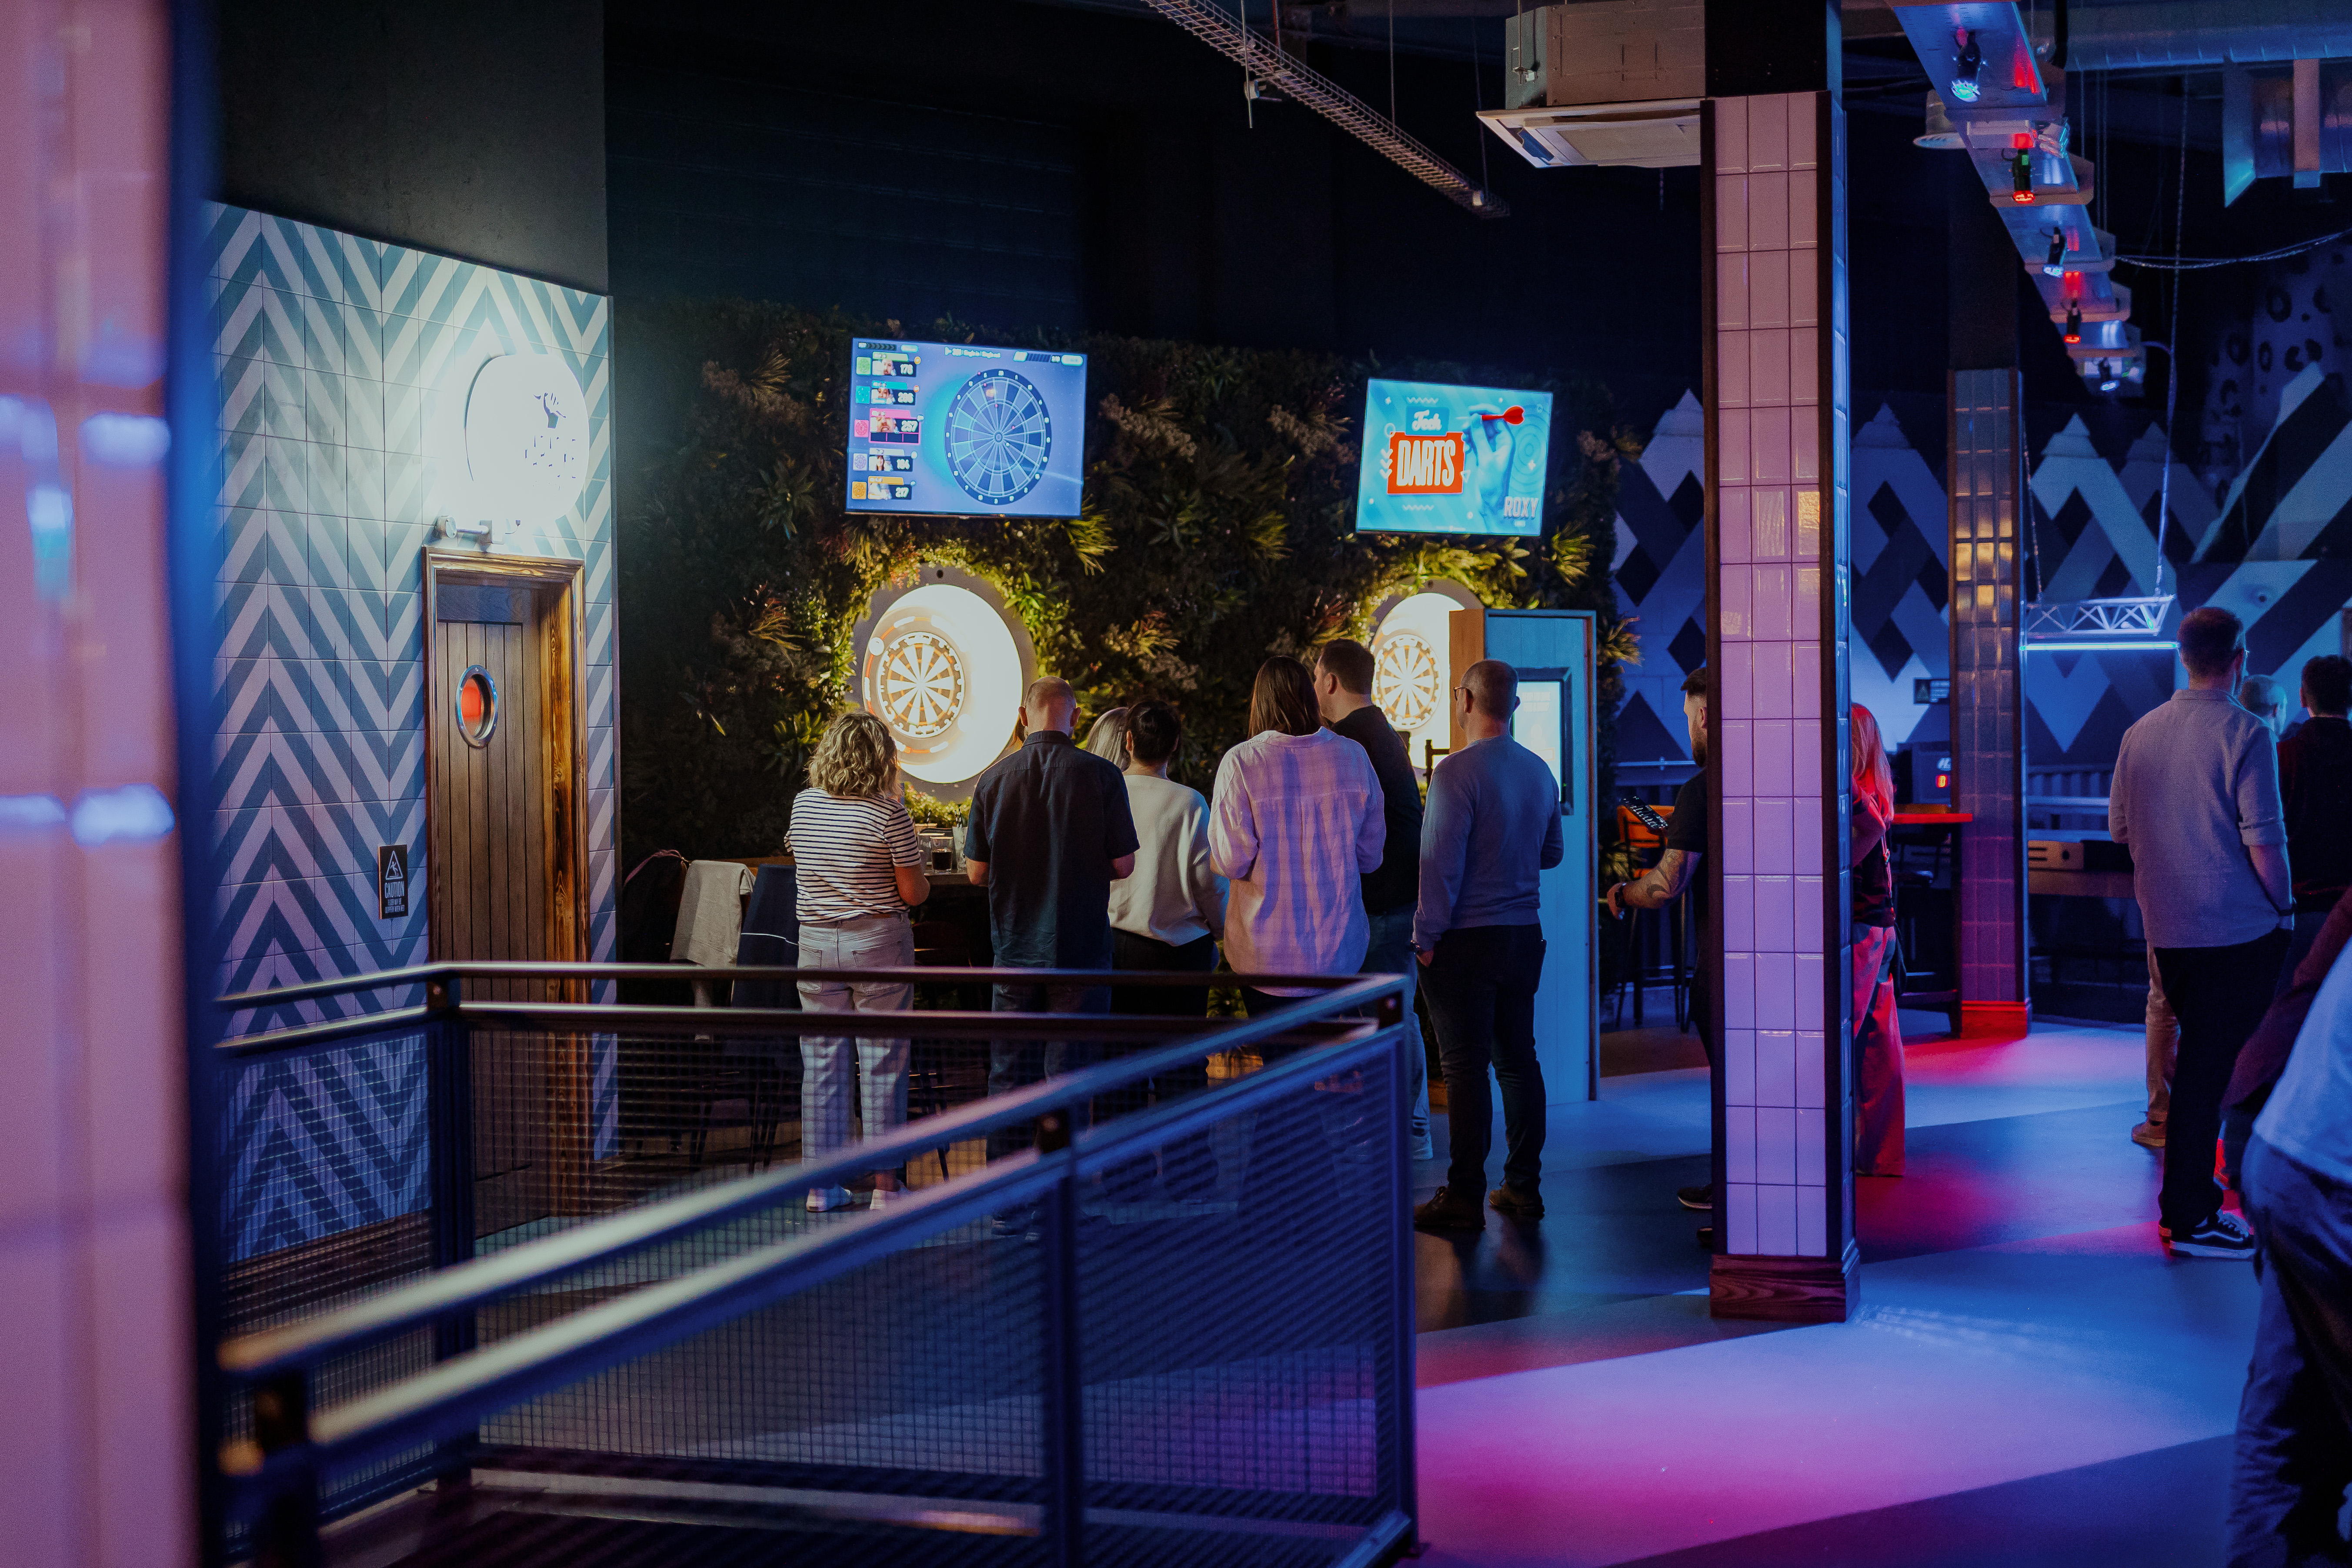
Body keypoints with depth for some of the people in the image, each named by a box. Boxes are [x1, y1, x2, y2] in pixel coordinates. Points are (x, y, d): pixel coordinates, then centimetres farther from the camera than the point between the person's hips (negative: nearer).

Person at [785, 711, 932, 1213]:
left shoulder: (803, 804, 1)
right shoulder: (889, 813, -13)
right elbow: (913, 893, -8)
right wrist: (925, 880, 13)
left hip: (816, 943, 4)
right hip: (878, 944, -4)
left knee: (821, 1064, 8)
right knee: (882, 1066, 2)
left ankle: (820, 1184, 12)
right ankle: (884, 1185, 5)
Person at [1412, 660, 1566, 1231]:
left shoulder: (1457, 772, -15)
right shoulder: (1540, 771, 7)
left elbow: (1441, 862, -16)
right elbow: (1553, 853, 19)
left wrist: (1426, 937, -10)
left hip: (1465, 941, -7)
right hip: (1523, 934, 7)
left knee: (1465, 1068, -3)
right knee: (1519, 1060, 12)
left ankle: (1464, 1199, 0)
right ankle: (1523, 1187, 17)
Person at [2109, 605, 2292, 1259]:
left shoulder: (2140, 734, 6)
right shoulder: (2245, 734, -13)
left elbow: (2119, 827, 13)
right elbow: (2264, 840, -15)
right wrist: (2283, 907, -1)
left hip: (2166, 928, 6)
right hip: (2238, 929, -6)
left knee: (2199, 1061, 17)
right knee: (2214, 1069, -1)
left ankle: (2189, 1199, 22)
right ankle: (2189, 1217, 2)